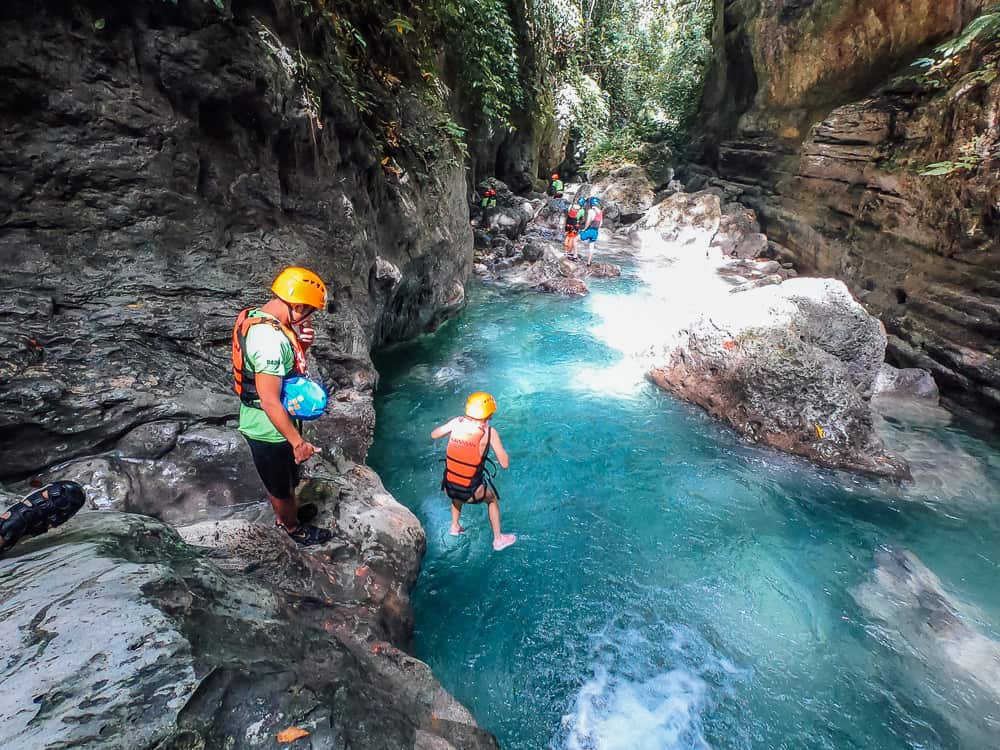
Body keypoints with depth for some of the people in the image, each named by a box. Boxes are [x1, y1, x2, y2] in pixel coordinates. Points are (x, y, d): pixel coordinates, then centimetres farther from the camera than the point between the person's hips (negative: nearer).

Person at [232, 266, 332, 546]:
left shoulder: (259, 317, -1)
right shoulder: (270, 339, -32)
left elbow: (286, 363, 10)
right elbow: (270, 402, -31)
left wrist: (301, 344, -9)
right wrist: (298, 442, -24)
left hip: (265, 424, 9)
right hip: (271, 428, -9)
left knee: (283, 478, 30)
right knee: (282, 483, 17)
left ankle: (284, 513, 54)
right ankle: (294, 528, 41)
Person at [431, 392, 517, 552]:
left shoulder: (457, 422, -5)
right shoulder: (489, 432, -14)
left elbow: (434, 435, 12)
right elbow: (505, 463, -11)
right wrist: (495, 441, 4)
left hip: (448, 488, 4)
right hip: (471, 493, -3)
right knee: (492, 499, 30)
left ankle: (455, 526, 45)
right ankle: (498, 539, 38)